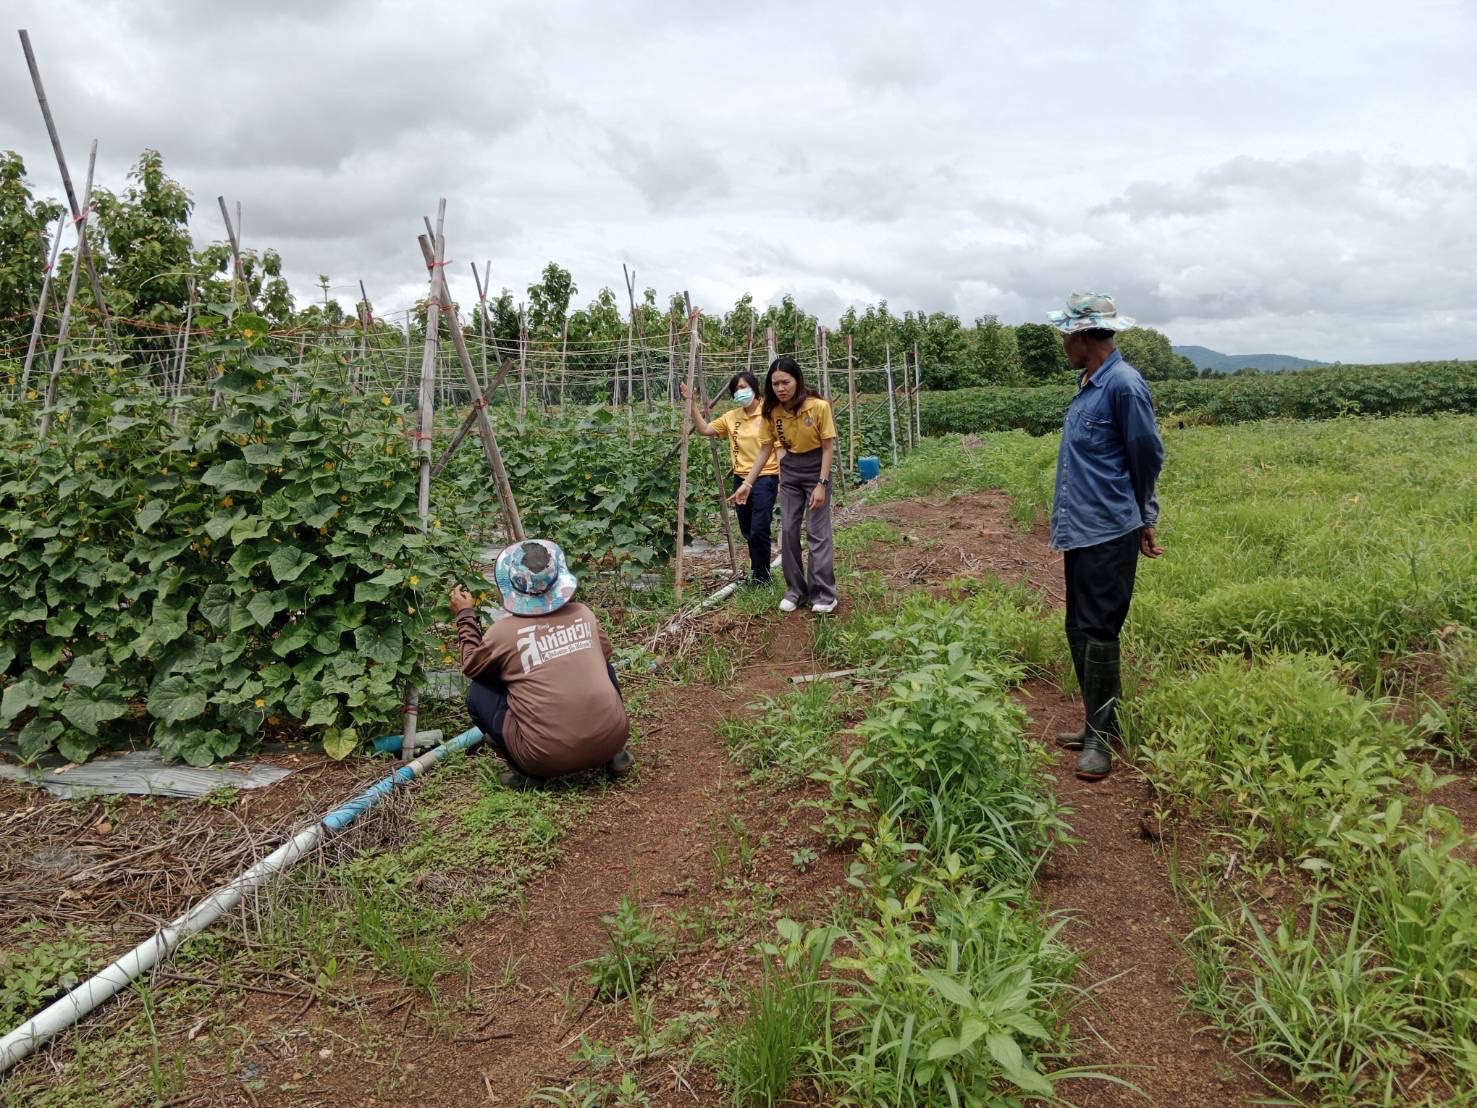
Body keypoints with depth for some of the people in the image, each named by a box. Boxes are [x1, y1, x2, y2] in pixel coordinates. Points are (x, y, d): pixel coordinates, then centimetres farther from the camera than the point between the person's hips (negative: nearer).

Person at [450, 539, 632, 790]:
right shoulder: (584, 614, 4)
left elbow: (471, 667, 16)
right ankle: (615, 755, 21)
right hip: (612, 738, 3)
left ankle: (526, 772, 5)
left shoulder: (503, 632, -6)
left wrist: (465, 616, 26)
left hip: (548, 758, -3)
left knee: (478, 693, 14)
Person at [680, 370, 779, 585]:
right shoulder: (731, 417, 8)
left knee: (759, 530, -10)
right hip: (741, 479, 6)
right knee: (747, 532, 12)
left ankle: (761, 578, 5)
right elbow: (704, 429, 9)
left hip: (765, 478, -6)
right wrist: (692, 404, -1)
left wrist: (783, 480, -12)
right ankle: (757, 572, 27)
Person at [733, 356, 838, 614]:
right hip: (789, 471, 5)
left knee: (817, 532, -5)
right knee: (788, 531, 5)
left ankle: (824, 594, 2)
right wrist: (747, 483, -4)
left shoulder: (819, 407, -21)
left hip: (817, 469, -4)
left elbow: (828, 448, -14)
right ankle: (795, 590, 15)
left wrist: (822, 485, -17)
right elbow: (765, 451, -1)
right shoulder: (772, 412, -9)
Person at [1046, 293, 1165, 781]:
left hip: (1108, 533, -9)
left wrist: (1143, 518, 7)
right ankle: (1098, 723, 25)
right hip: (1080, 529, 9)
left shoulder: (1124, 384, -14)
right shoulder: (1087, 384, 13)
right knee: (1080, 631, 13)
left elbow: (1148, 457, -6)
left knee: (1098, 634, -4)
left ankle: (1102, 736, 7)